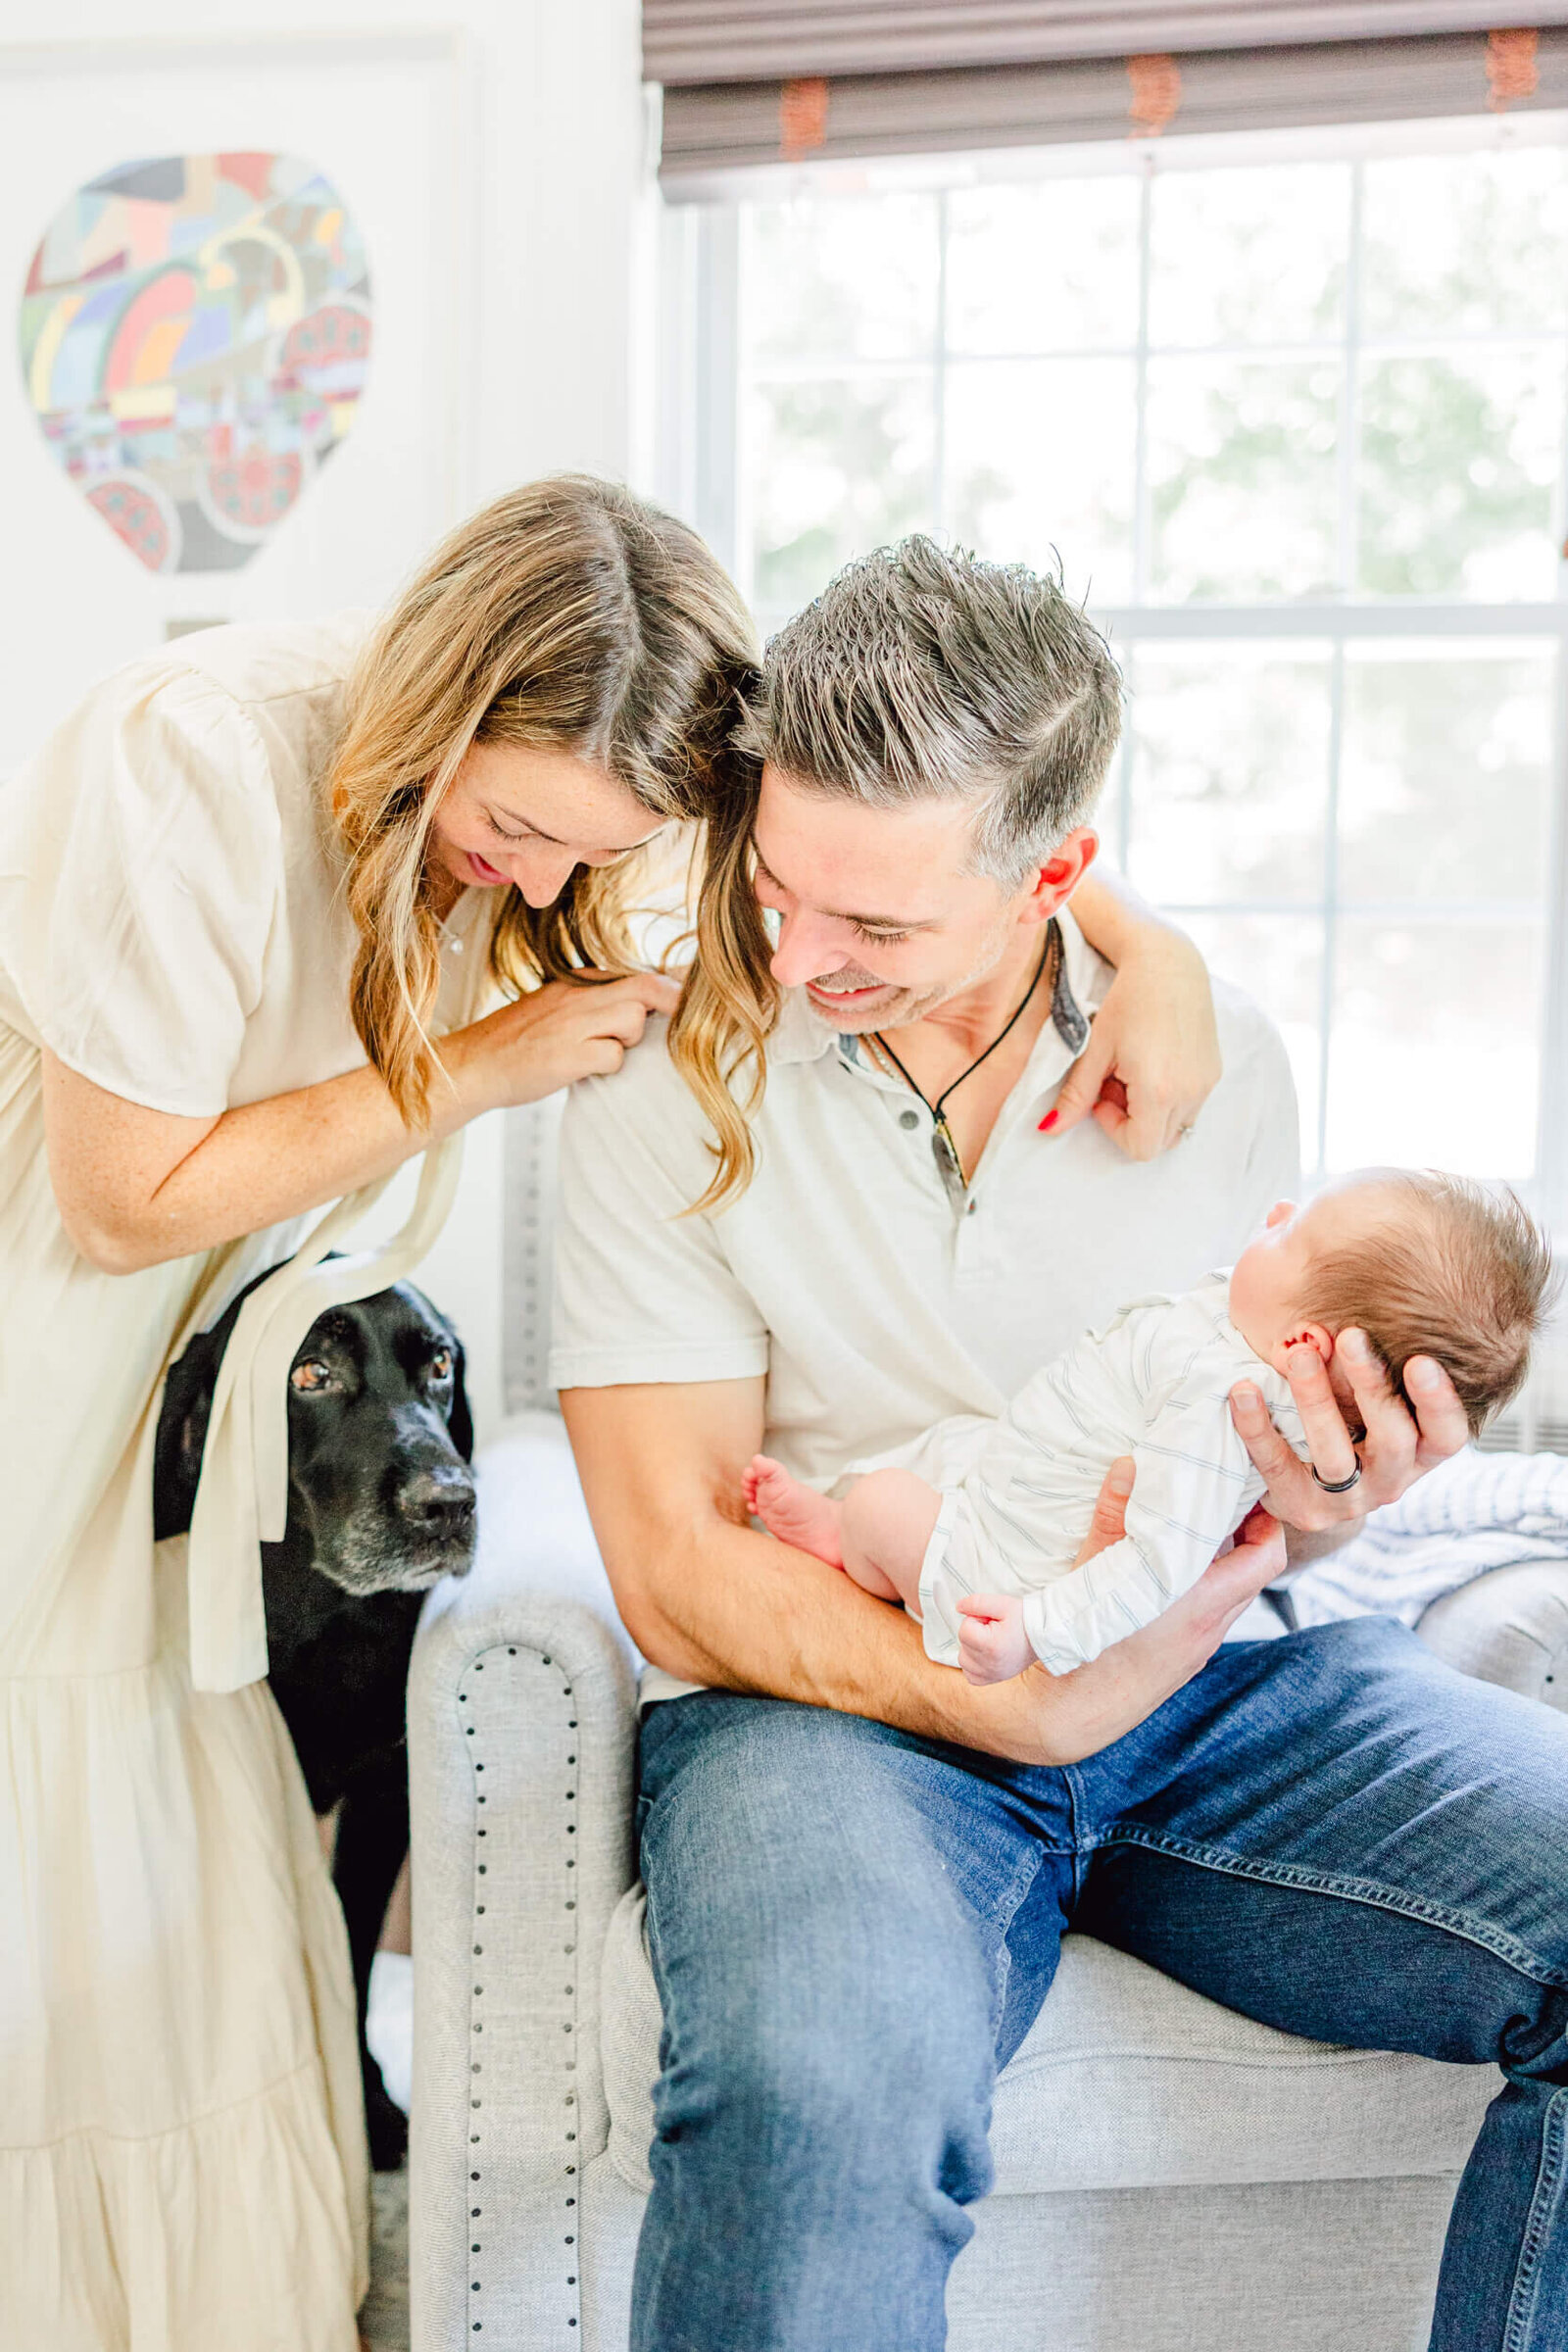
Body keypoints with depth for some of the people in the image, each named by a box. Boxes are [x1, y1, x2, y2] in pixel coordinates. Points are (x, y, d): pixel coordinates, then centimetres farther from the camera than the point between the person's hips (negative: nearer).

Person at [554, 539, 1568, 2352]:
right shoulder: (667, 1088, -4)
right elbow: (677, 1572, -7)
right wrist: (1019, 1706, -19)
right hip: (831, 1702, -3)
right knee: (821, 2102, -37)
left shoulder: (1219, 1062, 6)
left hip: (1194, 1683, 4)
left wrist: (1315, 1504, -10)